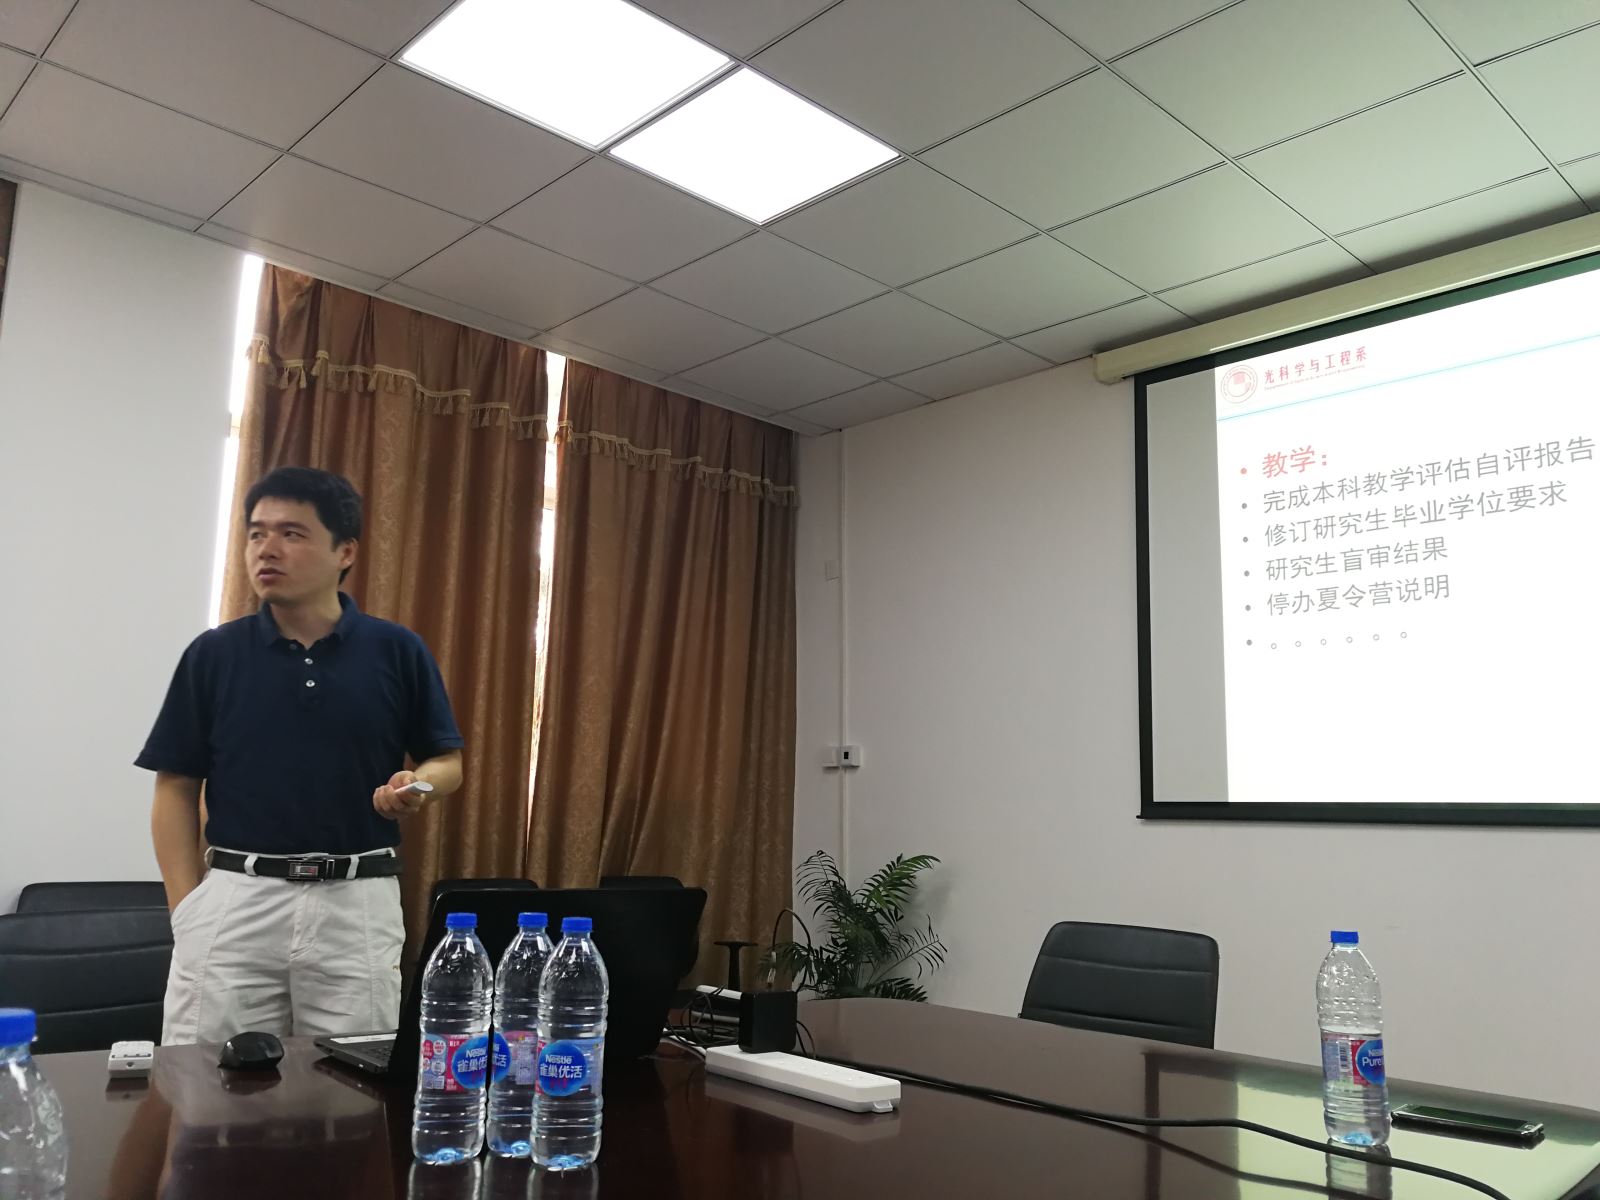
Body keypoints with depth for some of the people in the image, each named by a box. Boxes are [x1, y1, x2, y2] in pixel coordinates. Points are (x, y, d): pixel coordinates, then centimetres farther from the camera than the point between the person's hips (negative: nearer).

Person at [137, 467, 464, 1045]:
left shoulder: (397, 651, 1)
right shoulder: (213, 654, 2)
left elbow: (447, 762, 8)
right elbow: (176, 789, 5)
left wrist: (417, 785, -14)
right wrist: (187, 910, -3)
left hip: (358, 904, 0)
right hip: (235, 898, 1)